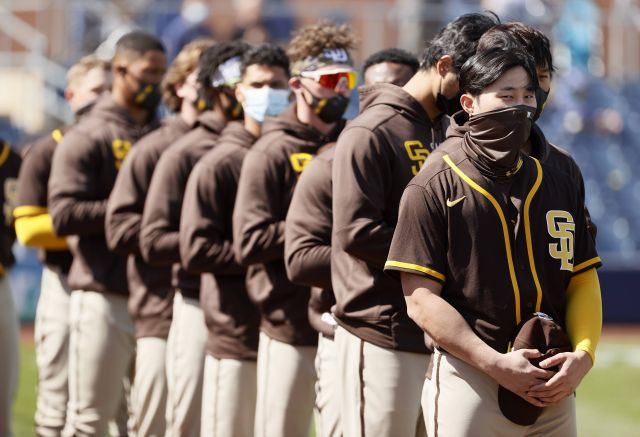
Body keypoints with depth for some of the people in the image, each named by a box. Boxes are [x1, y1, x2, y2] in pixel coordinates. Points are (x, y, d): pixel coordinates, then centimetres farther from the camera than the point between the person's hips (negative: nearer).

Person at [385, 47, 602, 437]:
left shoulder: (560, 185, 15)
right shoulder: (433, 189, -1)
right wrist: (495, 364, -16)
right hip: (469, 375, -4)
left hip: (553, 384, 5)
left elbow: (583, 281, 13)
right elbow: (421, 299, -7)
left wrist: (583, 354, -6)